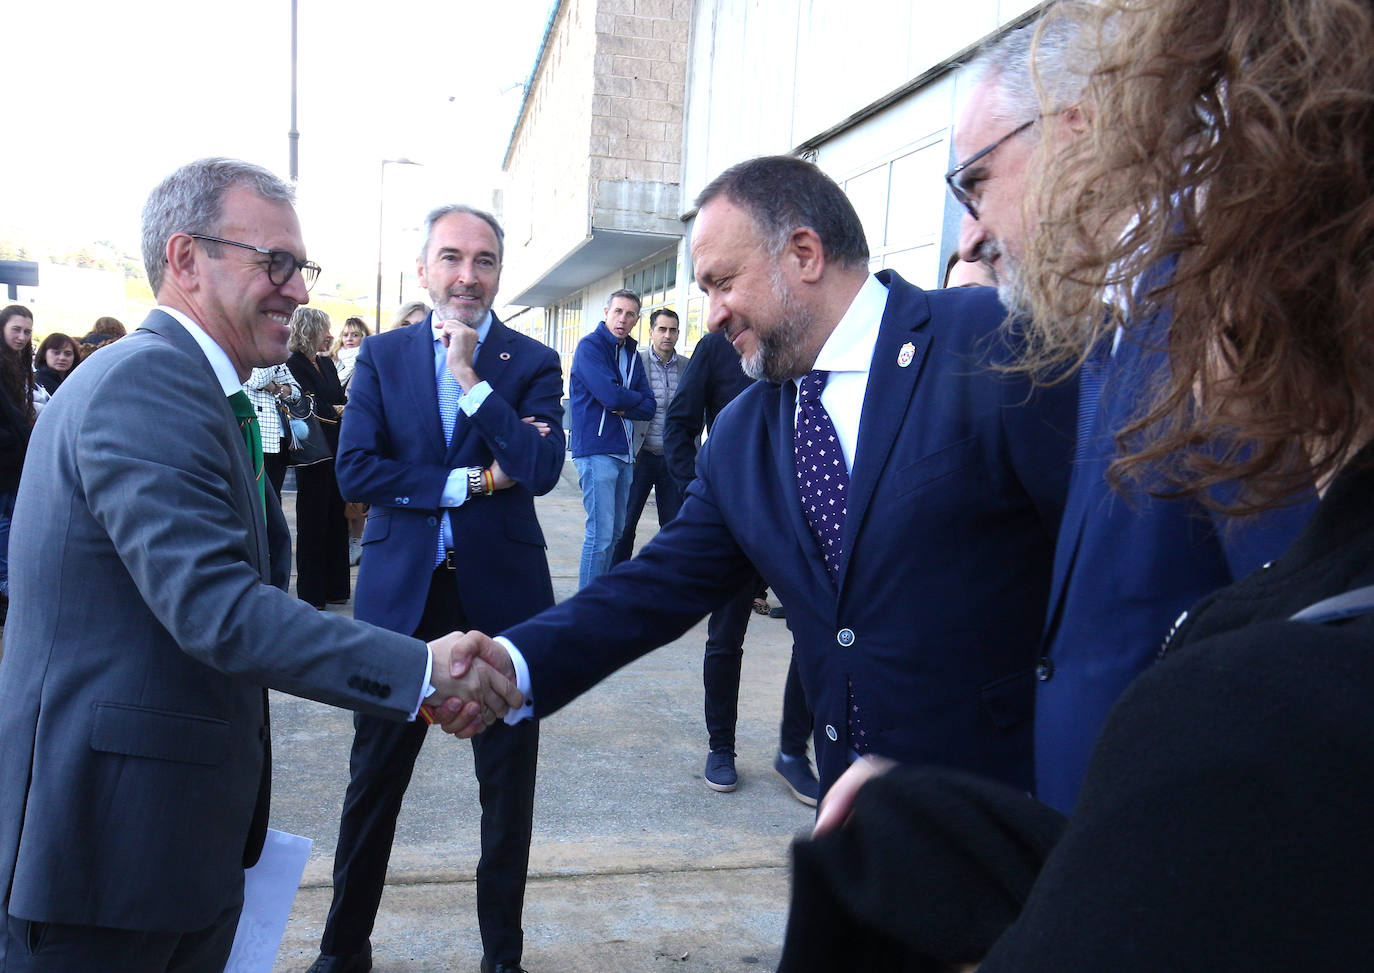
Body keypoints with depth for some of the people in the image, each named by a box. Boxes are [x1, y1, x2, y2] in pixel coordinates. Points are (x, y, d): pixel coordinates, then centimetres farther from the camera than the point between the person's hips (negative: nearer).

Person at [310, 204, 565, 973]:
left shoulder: (533, 361, 0)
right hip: (402, 593, 1)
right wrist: (469, 483, -13)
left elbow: (541, 469, -15)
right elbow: (356, 469, -7)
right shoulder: (382, 356, 4)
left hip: (502, 594, -1)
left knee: (508, 783, 12)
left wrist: (470, 378, -17)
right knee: (375, 779, 14)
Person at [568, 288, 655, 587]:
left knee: (615, 531, 12)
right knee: (600, 533, -11)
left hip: (624, 453, 8)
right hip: (596, 450, -8)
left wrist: (622, 407, -10)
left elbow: (649, 407, 9)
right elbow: (611, 395, -18)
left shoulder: (632, 355, 17)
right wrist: (636, 398, 1)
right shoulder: (590, 345, -4)